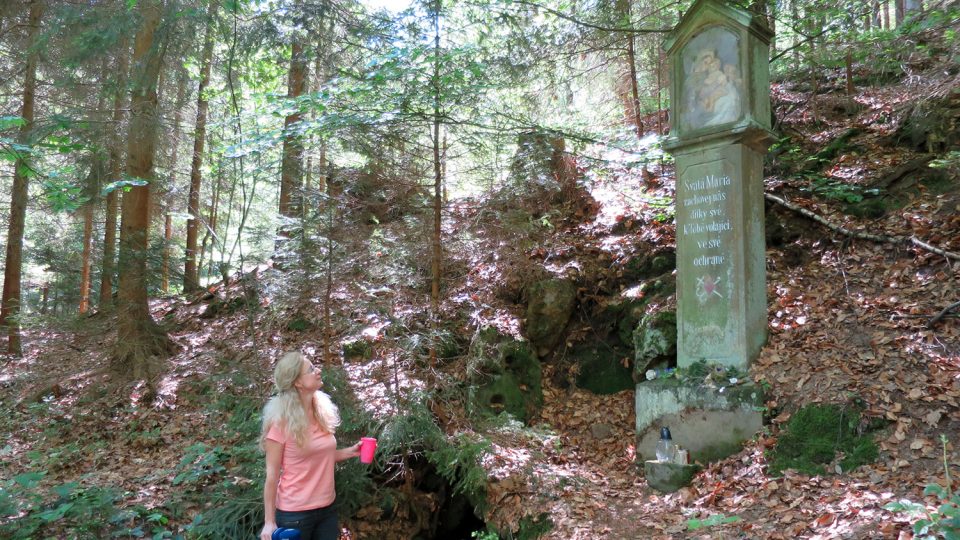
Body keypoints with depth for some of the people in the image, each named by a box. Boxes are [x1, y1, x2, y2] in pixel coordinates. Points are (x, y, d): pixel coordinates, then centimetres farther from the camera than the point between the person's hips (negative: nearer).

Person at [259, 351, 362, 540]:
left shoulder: (322, 413, 3)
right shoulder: (282, 422, -14)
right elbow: (272, 475, -11)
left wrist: (350, 452, 1)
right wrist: (269, 521, -11)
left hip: (327, 509, 6)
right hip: (294, 513, -6)